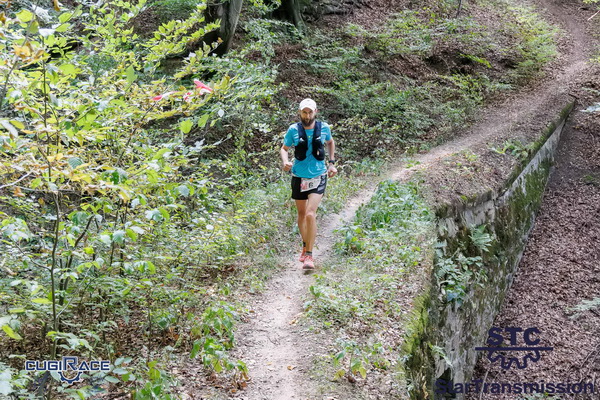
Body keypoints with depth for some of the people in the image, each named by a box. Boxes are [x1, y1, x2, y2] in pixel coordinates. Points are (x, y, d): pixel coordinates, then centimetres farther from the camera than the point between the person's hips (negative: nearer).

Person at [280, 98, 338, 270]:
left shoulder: (324, 127, -4)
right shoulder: (293, 130, -7)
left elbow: (330, 142, 17)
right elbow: (284, 148, 6)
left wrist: (332, 163, 10)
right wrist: (285, 161, -15)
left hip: (318, 177, -2)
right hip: (299, 177, 2)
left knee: (310, 214, -16)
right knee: (301, 214, 15)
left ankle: (309, 255, -10)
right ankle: (305, 245, 38)